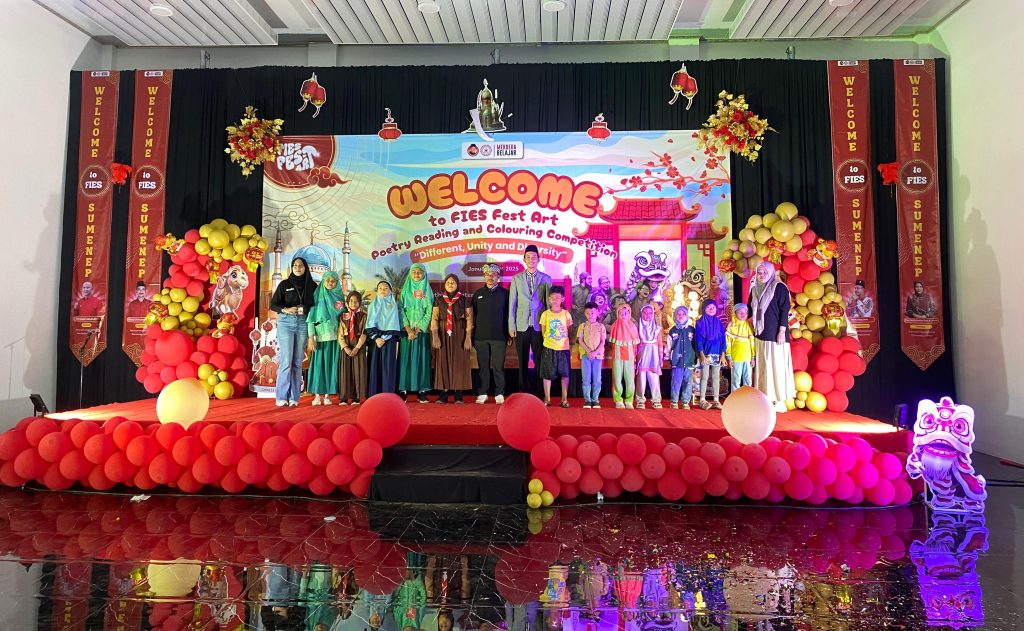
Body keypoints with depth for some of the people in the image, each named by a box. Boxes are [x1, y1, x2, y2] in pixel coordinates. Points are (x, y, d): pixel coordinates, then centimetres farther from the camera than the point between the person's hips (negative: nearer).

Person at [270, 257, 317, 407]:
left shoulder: (312, 285, 9)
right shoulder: (284, 284, 6)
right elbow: (273, 305, 2)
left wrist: (306, 309, -8)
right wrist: (286, 310, -16)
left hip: (303, 324, 2)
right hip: (286, 323, -2)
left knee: (298, 362, 2)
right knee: (286, 360, -9)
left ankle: (294, 397, 6)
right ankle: (282, 397, -4)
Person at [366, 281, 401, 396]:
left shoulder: (393, 305, 6)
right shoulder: (373, 305, 11)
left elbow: (393, 323, -3)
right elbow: (370, 323, 3)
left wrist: (384, 338, -12)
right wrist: (376, 338, -11)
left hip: (389, 339, -2)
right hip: (375, 338, 2)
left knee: (388, 366, -5)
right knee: (374, 366, -2)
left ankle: (388, 394, -2)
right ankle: (374, 394, 2)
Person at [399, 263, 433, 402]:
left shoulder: (427, 290, 7)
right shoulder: (405, 290, 9)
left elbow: (429, 311, 0)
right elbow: (400, 309, 1)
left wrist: (418, 329, -10)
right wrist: (408, 329, -10)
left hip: (422, 330, 0)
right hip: (407, 330, 0)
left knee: (422, 358, -1)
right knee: (405, 358, -2)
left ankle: (422, 390, 1)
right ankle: (403, 390, 1)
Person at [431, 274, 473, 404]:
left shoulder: (464, 300, 3)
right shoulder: (439, 300, 8)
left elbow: (469, 319, 0)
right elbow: (434, 318, 2)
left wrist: (468, 338, -8)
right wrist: (435, 336, -9)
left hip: (459, 334, -1)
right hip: (443, 334, 1)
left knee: (459, 362, -2)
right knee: (443, 361, 0)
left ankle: (458, 393, 3)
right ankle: (443, 393, 5)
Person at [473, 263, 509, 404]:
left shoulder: (504, 293, 5)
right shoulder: (477, 294, 11)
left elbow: (509, 315, 5)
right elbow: (473, 315, 11)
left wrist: (509, 335, 0)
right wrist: (472, 336, 6)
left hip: (499, 336, -2)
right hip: (481, 336, 2)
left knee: (498, 366, 0)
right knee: (483, 366, 5)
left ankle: (499, 394, 8)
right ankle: (482, 393, 13)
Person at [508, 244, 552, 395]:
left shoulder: (546, 279, 6)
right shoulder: (516, 278, 7)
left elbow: (549, 302, 4)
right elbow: (512, 304, 4)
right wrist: (511, 326, -1)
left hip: (539, 326, 0)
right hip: (521, 326, 1)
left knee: (539, 361, 2)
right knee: (523, 362, 6)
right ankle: (523, 392, 14)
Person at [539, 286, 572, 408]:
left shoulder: (566, 314, 2)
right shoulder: (545, 314, 1)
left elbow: (569, 331, 9)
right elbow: (543, 332, 6)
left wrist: (566, 341, 1)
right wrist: (549, 340, 1)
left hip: (563, 348, 0)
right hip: (549, 348, 0)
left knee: (564, 374, 2)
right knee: (547, 374, 4)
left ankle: (564, 399, 11)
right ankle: (547, 399, 14)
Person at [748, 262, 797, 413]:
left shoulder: (779, 287, -4)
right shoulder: (754, 290, 13)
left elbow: (784, 310, -9)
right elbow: (750, 310, 21)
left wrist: (782, 331, -14)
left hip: (775, 334, -6)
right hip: (759, 335, 6)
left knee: (777, 365, -3)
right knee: (762, 367, 6)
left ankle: (780, 401, 3)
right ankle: (766, 399, 12)